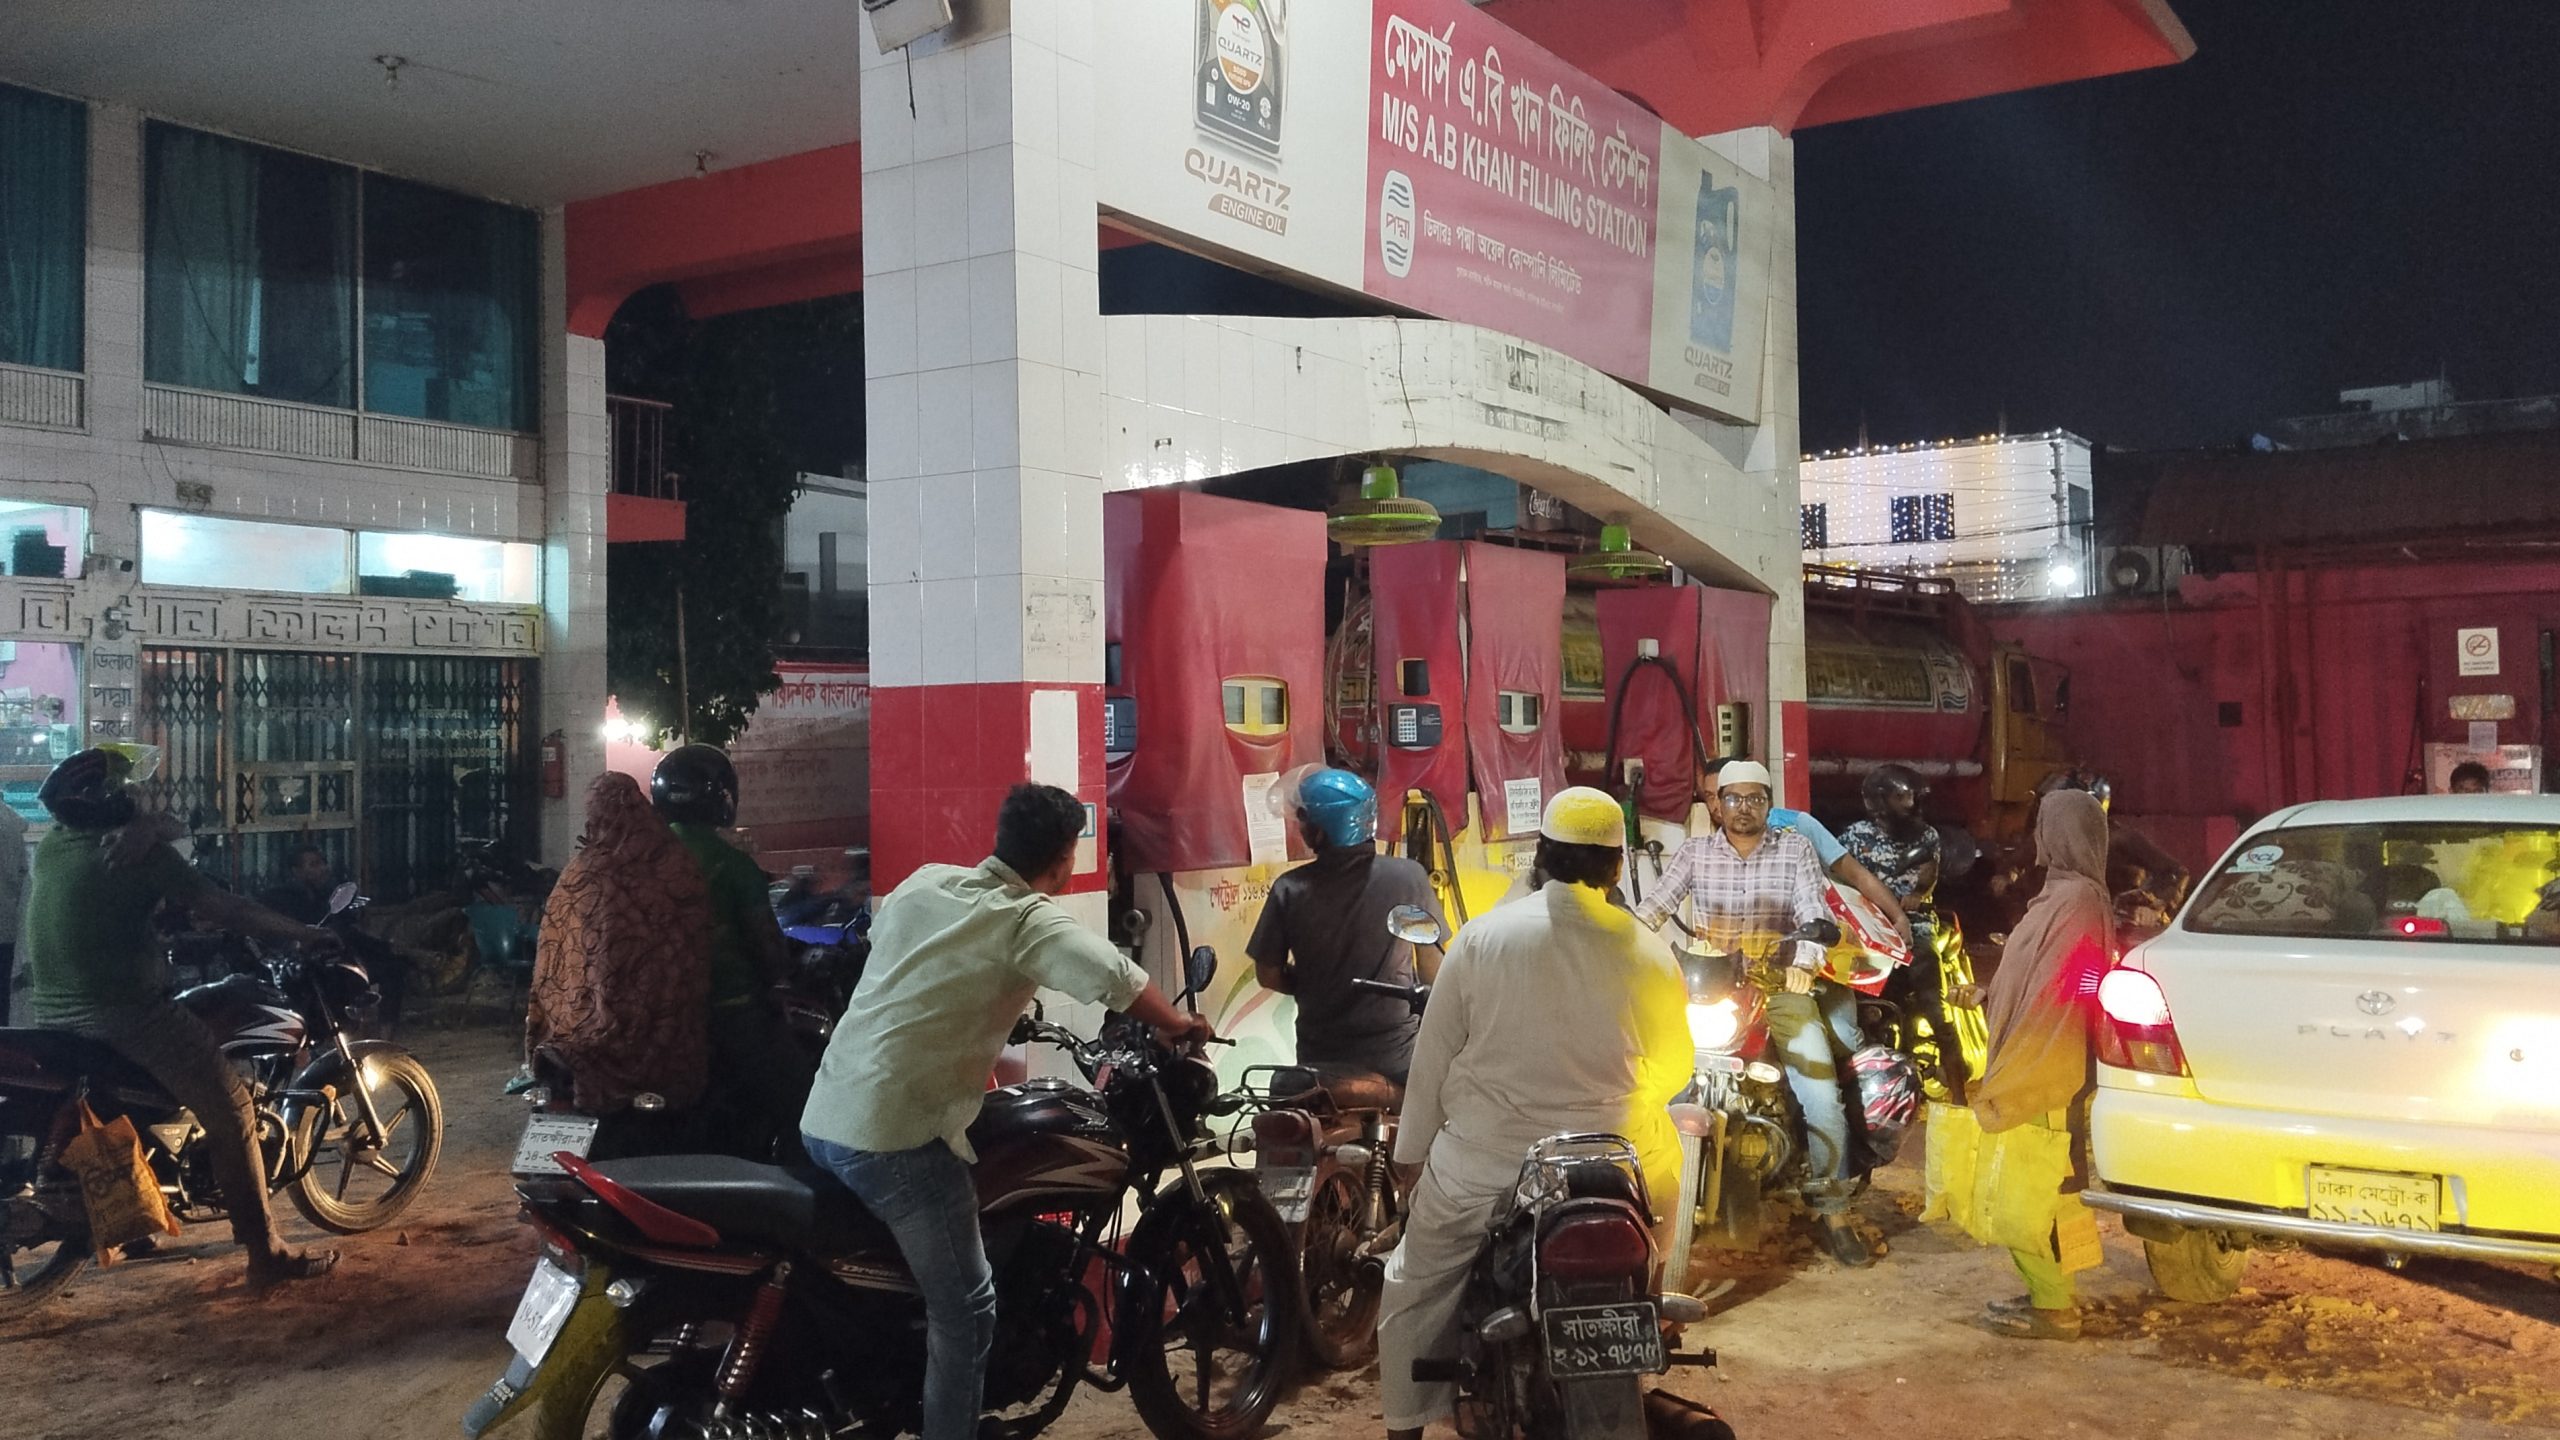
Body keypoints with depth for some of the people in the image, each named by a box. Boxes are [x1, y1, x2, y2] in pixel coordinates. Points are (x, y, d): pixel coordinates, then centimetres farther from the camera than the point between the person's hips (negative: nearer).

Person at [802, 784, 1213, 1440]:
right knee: (964, 1311, 2)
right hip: (898, 1139, -8)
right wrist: (1178, 1026, -6)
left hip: (822, 1119, 8)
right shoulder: (1028, 918, -10)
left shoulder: (924, 882, 10)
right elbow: (1114, 975, -25)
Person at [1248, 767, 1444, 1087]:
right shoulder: (1408, 877, -12)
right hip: (1398, 1055, -1)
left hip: (1321, 1062, 1)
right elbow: (1431, 964, 0)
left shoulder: (1289, 890, -13)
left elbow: (1268, 974, -3)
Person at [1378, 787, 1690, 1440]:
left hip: (1482, 1164, -1)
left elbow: (1434, 1056, -3)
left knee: (1413, 1292, 20)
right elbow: (1673, 1072, 3)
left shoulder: (1482, 937, -9)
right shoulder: (1648, 955, -8)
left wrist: (1414, 1154, 9)